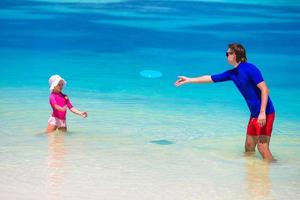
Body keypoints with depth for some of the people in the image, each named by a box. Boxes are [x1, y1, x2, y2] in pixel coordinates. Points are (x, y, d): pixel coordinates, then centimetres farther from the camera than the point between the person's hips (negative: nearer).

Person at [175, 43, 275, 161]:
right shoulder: (232, 73, 10)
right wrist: (189, 80, 26)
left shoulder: (250, 69, -15)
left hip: (264, 114, -9)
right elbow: (210, 78, 20)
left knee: (262, 147, -13)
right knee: (249, 147, 12)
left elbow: (264, 90, -20)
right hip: (254, 114, 9)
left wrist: (262, 113, -26)